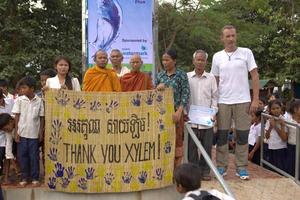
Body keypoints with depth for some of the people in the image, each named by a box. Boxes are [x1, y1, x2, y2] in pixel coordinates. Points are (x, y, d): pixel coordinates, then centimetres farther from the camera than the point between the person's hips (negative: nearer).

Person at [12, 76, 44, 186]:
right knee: (22, 155, 7)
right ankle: (24, 177, 18)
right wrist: (16, 132, -3)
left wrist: (41, 132, 1)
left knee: (34, 156, 5)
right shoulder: (19, 100, -2)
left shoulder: (39, 101, -3)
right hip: (22, 133, 1)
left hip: (34, 133, -1)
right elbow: (17, 117, 0)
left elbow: (41, 117, 2)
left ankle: (35, 177, 16)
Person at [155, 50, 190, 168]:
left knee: (176, 140, 2)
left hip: (175, 112, -4)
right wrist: (157, 88, -8)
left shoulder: (181, 75, -3)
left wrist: (179, 112, -17)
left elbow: (185, 94, -8)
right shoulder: (160, 75, 10)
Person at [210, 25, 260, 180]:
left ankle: (241, 167, 13)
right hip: (223, 102, 2)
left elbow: (255, 76, 0)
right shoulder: (217, 56, 7)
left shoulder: (246, 53, 2)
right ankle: (221, 166, 16)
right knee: (222, 135, 5)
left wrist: (255, 99, -7)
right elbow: (215, 81, 9)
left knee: (242, 136, 3)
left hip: (242, 101, -1)